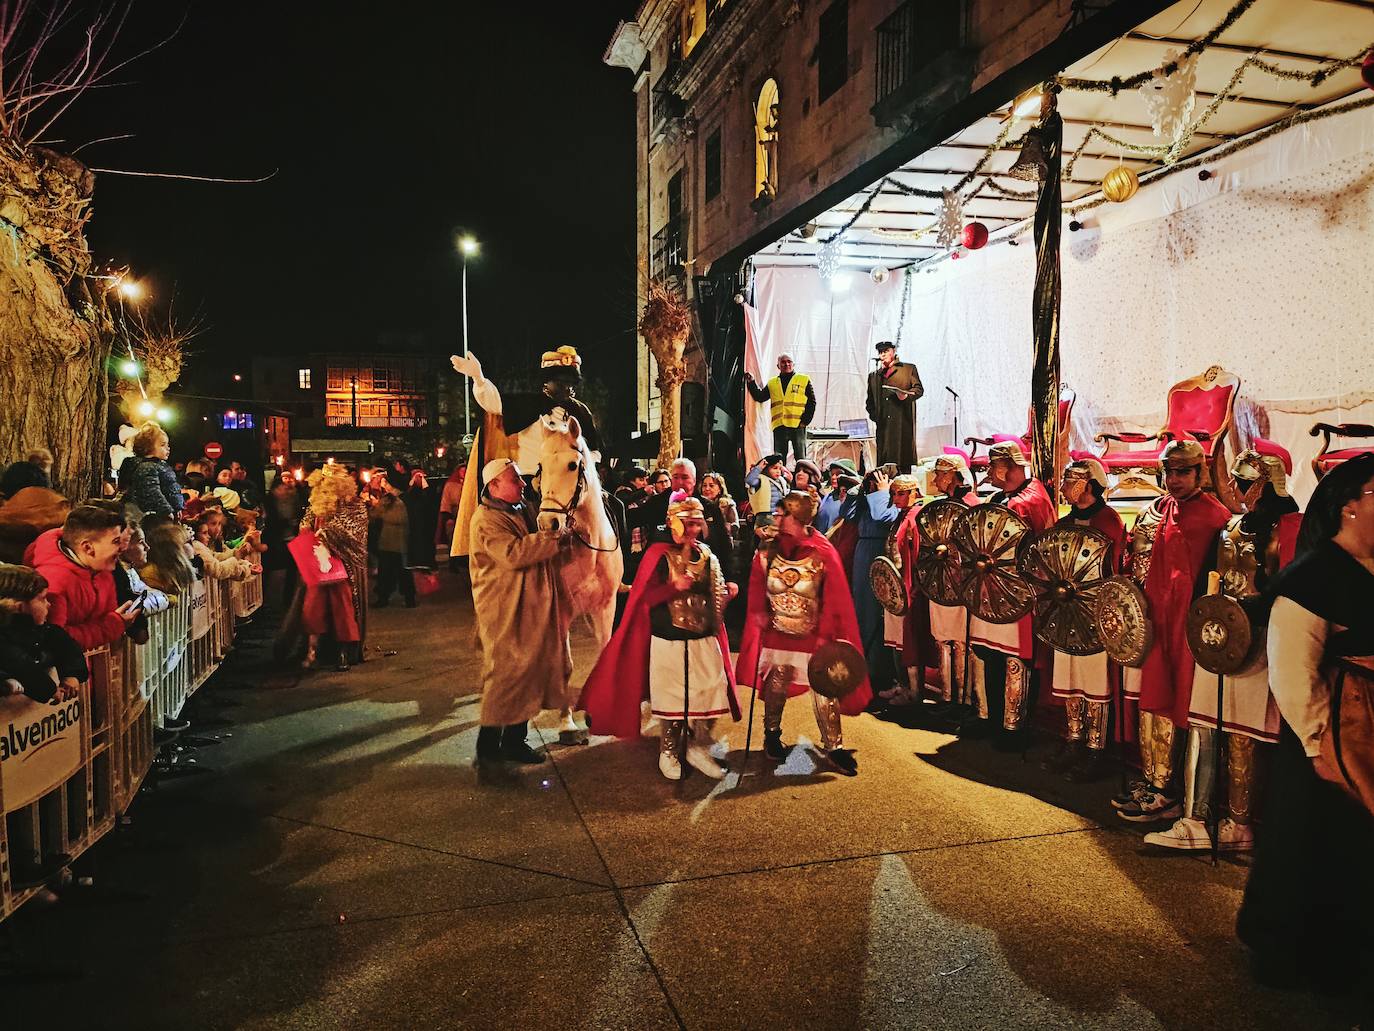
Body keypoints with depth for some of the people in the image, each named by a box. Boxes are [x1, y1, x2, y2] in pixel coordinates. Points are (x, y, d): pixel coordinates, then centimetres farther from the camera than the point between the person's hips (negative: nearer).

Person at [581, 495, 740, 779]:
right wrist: (674, 587, -26)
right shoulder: (659, 554, -6)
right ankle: (668, 752, 25)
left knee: (708, 696, 3)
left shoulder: (706, 555, 7)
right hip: (668, 641, -4)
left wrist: (727, 593, -6)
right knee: (671, 699, 6)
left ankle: (697, 748, 22)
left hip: (704, 640, 4)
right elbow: (645, 598, -12)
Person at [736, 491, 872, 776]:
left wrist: (826, 634, -12)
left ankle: (833, 746, 15)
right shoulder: (767, 551, -4)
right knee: (775, 686, 14)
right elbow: (756, 588, 9)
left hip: (813, 636, -2)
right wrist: (760, 613, -5)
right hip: (776, 634, 2)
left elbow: (834, 599, -9)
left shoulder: (823, 552, -13)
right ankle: (771, 735, 35)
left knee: (824, 690, 0)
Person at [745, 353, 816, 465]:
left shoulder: (804, 380, 7)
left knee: (801, 459, -3)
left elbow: (811, 402, 3)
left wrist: (805, 420, -6)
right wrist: (751, 383, 2)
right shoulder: (772, 383, 17)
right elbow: (760, 397, 12)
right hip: (779, 426, 3)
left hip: (798, 426, -3)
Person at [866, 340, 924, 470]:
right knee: (884, 456, -3)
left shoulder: (909, 368, 14)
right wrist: (873, 414, 4)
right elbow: (870, 400, 22)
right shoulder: (874, 375, 22)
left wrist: (906, 395, -14)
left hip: (903, 421, -3)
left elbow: (919, 389, 6)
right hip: (883, 423, 3)